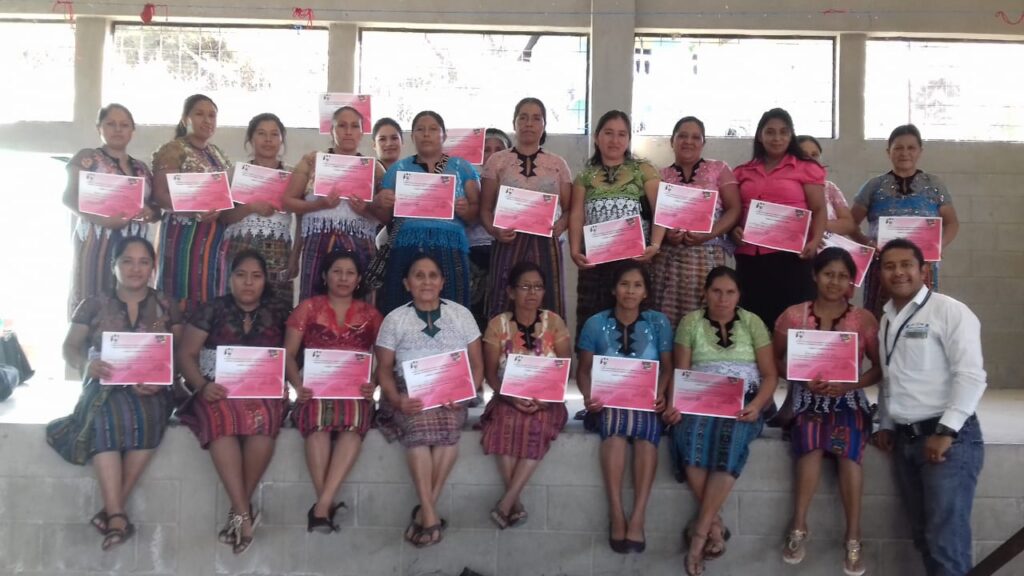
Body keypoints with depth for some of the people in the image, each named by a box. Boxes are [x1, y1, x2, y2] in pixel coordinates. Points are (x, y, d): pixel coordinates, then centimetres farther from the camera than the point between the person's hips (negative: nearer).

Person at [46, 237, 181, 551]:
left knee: (148, 415, -37)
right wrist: (87, 363, -20)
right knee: (108, 414, -37)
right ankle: (118, 515, -42)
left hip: (151, 391, 0)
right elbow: (69, 348, 5)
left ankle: (112, 509, -31)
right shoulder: (93, 305, 10)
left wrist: (159, 380, -18)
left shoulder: (166, 307, 11)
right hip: (105, 387, 0)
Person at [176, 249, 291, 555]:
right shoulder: (212, 309, 8)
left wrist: (284, 384, -10)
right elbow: (186, 354, 4)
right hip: (219, 390, 0)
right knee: (222, 417, -37)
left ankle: (238, 511, -26)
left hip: (264, 391, 0)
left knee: (261, 416, -37)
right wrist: (202, 386, -13)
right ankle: (244, 512, -38)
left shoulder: (280, 312, 11)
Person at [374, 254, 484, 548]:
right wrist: (396, 399, -13)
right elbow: (384, 368, 7)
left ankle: (425, 511, -26)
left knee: (448, 422, -34)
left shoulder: (461, 314, 8)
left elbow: (476, 365, 9)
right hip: (410, 395, -1)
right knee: (420, 423, -35)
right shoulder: (395, 319, 6)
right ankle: (431, 513, -33)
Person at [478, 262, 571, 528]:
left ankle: (506, 501, -28)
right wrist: (511, 397, -18)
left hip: (546, 400, 0)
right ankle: (516, 503, -25)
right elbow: (490, 372, 0)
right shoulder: (497, 324, 1)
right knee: (506, 424, -33)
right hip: (508, 398, 0)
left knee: (538, 427, -33)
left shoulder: (554, 322, 1)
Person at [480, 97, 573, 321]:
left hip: (546, 245, 1)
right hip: (509, 244, -1)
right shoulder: (497, 161, 7)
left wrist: (559, 227, -11)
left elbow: (568, 210, 10)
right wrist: (495, 231, -12)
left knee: (547, 308, -2)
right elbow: (485, 209, 7)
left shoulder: (558, 164, 11)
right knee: (505, 309, -5)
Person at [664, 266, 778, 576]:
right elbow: (680, 372, 5)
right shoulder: (690, 322, 9)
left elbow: (770, 374, 5)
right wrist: (675, 404, -14)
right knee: (691, 435, -34)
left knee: (731, 438, -35)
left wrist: (756, 405, -14)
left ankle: (700, 529, -28)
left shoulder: (753, 322, 8)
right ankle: (714, 523, -22)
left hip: (743, 402, -1)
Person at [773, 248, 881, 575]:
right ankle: (799, 527, -19)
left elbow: (880, 367, 4)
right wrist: (803, 378, -12)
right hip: (807, 397, 0)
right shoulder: (794, 315, 2)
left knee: (847, 445, -32)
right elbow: (776, 360, 7)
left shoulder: (864, 319, 2)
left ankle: (853, 537, -20)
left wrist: (847, 384, -14)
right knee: (812, 440, -33)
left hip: (849, 398, 0)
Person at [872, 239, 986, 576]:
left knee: (946, 539, -9)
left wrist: (946, 432, -18)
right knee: (923, 534, 12)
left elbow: (971, 375, -14)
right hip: (905, 439, 7)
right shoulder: (886, 320, 16)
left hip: (948, 438, -7)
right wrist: (886, 425, 14)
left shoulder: (949, 311, -7)